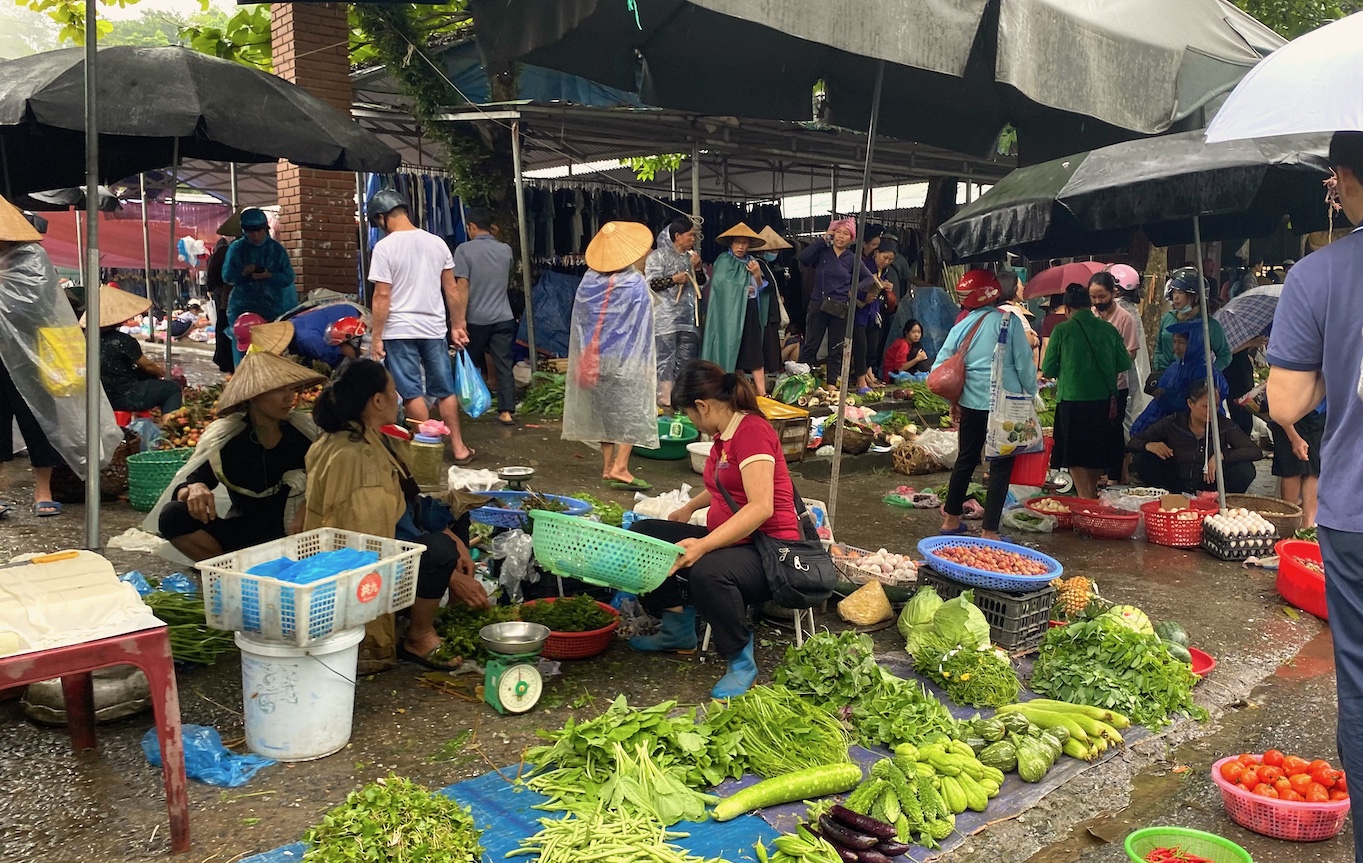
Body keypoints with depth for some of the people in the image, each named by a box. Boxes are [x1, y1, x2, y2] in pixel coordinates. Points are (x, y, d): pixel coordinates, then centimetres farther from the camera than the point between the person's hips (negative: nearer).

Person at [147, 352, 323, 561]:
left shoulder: (307, 430, -8)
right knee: (172, 516, -20)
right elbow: (180, 487, -5)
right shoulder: (222, 438, -6)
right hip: (244, 534, 1)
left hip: (296, 536, -1)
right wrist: (193, 490, -30)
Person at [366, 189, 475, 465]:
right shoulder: (437, 243, 4)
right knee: (445, 391, 11)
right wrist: (457, 325, 16)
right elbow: (452, 289, 7)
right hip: (434, 328, 5)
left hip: (400, 331, -5)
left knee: (412, 393, 3)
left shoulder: (385, 247, -11)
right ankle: (458, 448, 16)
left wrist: (376, 337, -8)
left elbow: (382, 296, -13)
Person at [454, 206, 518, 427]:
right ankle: (507, 411, -2)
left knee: (473, 364, 16)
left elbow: (462, 287, -14)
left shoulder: (464, 250, -8)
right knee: (504, 366, 2)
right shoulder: (505, 250, 5)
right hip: (503, 317, 2)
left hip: (476, 318, -2)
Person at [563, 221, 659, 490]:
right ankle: (620, 467, -7)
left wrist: (585, 358, 13)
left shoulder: (588, 281, -3)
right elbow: (642, 328, -10)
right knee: (632, 410, 1)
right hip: (627, 359, -5)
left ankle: (607, 466, 18)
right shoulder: (635, 283, -13)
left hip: (597, 360, 5)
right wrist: (647, 361, -1)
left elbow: (580, 323, 4)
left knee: (604, 409, 13)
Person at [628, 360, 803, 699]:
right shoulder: (725, 433, 11)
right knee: (643, 534, 1)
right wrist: (689, 508, 41)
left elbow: (761, 507, -28)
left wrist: (703, 545, -36)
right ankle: (678, 629, 12)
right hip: (728, 541, 10)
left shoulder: (752, 430, -17)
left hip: (768, 549, -10)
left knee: (708, 571, -40)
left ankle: (741, 662, -14)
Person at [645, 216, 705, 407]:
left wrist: (698, 267, 2)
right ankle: (665, 397, -5)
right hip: (666, 317, -6)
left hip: (688, 316, 6)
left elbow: (701, 283, 20)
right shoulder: (658, 256, -2)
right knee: (665, 358, -8)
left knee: (686, 358, 7)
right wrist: (673, 279, -16)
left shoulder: (690, 256, 15)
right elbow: (651, 283, -9)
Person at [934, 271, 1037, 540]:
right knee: (1001, 465, 2)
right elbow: (1024, 364, -7)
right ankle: (989, 531, 0)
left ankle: (951, 518, 29)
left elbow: (939, 369, 1)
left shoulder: (961, 327, 2)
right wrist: (1032, 393, 6)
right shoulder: (1008, 321, -9)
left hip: (971, 404, 5)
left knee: (966, 459, 18)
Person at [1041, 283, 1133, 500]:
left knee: (1076, 457, 7)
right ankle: (1093, 494, 34)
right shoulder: (1109, 329, 2)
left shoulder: (1062, 330, -7)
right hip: (1105, 400, 4)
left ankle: (1084, 498, 2)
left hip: (1073, 399, -4)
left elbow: (1048, 370, -4)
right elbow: (1124, 363, 6)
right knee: (1099, 450, 20)